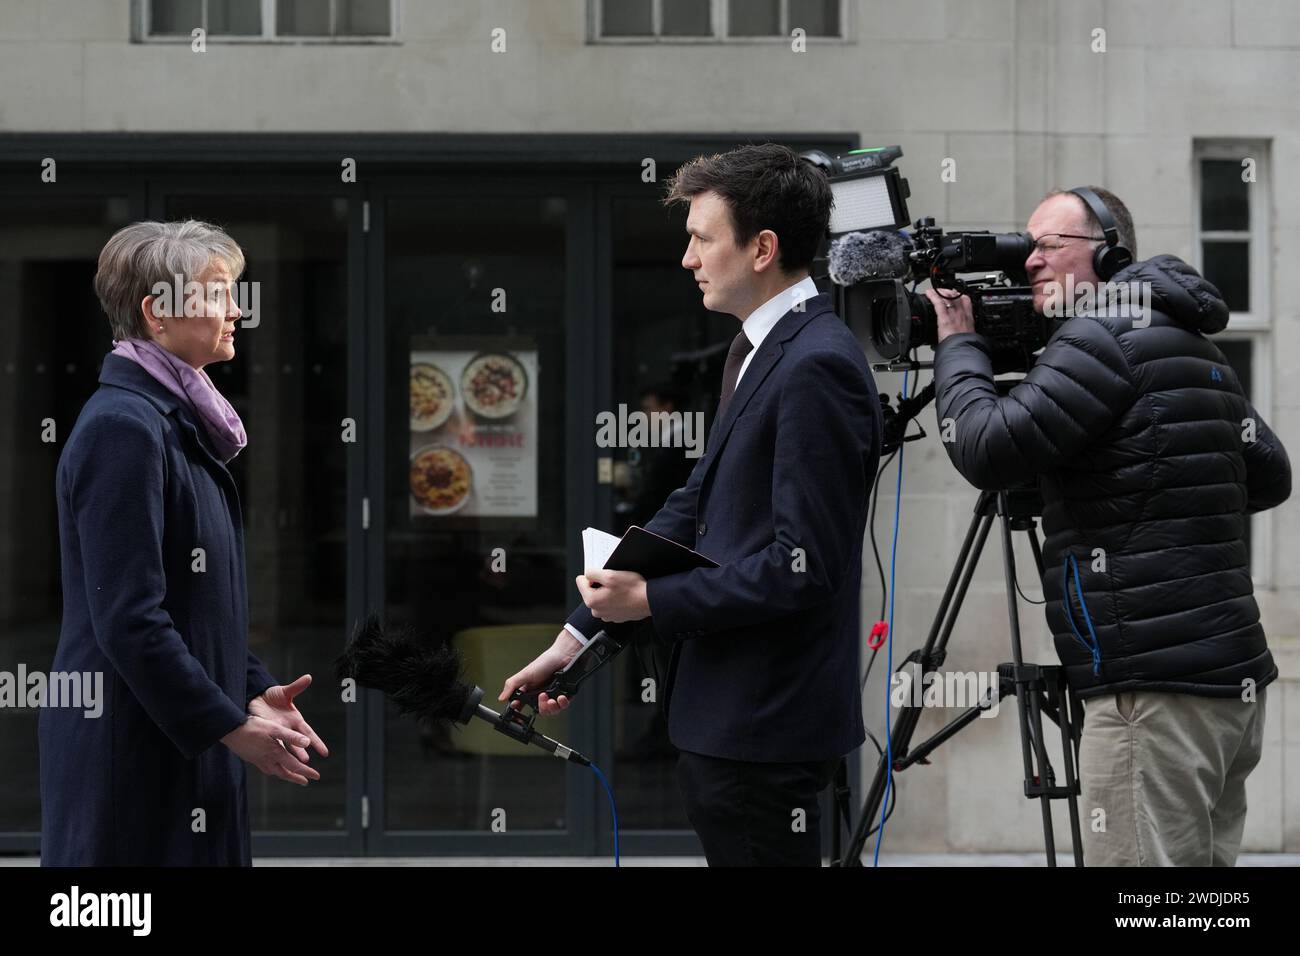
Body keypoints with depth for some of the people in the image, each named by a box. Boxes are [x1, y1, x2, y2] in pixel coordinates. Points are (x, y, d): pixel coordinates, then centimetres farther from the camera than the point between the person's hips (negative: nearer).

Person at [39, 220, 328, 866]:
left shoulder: (180, 423, 14)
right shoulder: (121, 429, -16)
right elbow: (127, 619, -21)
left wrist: (253, 690, 8)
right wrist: (231, 724, -17)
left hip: (182, 747, 9)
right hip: (130, 753, -9)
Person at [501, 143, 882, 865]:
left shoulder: (818, 367, -18)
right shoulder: (755, 349, 13)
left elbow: (804, 563, -22)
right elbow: (696, 505, 16)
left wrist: (651, 600, -14)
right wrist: (579, 633, 12)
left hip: (765, 725, -10)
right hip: (723, 717, 10)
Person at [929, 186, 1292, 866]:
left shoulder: (1106, 336, -8)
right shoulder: (1193, 346, 20)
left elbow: (987, 449, -13)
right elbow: (1269, 476, 26)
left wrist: (958, 346, 2)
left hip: (1154, 693, -10)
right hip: (1230, 685, 10)